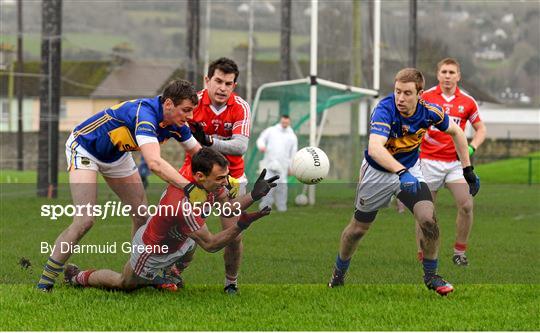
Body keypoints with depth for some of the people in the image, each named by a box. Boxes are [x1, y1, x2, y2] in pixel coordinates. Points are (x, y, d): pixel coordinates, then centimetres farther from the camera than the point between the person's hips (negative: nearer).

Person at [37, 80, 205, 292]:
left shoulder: (176, 124, -14)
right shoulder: (145, 114, -39)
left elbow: (196, 150, 6)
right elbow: (154, 163, -52)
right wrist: (189, 188, -55)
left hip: (117, 154, 8)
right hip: (84, 146, -8)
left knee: (143, 216, 5)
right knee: (85, 220, -20)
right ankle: (45, 282, -14)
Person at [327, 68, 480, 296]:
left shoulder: (430, 112, -19)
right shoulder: (385, 110, -33)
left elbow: (456, 132, 2)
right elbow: (375, 148, -49)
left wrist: (467, 170, 1)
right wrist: (401, 173, -62)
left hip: (410, 170, 2)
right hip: (378, 172, -2)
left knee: (428, 219, -18)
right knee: (358, 228, 11)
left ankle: (431, 275, 2)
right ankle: (339, 273, 38)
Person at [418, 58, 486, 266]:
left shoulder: (467, 102, 4)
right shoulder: (426, 97, 0)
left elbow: (480, 128, 14)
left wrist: (471, 148, -3)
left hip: (456, 161, 1)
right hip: (429, 161, -1)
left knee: (466, 205, -11)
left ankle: (459, 252, 3)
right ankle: (423, 255, 11)